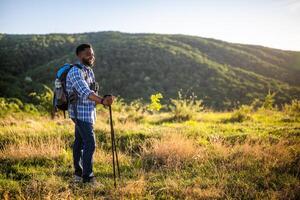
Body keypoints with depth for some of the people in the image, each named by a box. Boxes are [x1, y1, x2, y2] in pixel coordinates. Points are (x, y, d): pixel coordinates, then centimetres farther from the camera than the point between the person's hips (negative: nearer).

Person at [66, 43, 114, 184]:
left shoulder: (89, 70, 12)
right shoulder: (76, 72, -18)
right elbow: (85, 92, -34)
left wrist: (103, 100, -1)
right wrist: (102, 101, -46)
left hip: (86, 112, 9)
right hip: (81, 112, -9)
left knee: (79, 141, 15)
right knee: (90, 143, -11)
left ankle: (78, 173, 24)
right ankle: (87, 177, -5)